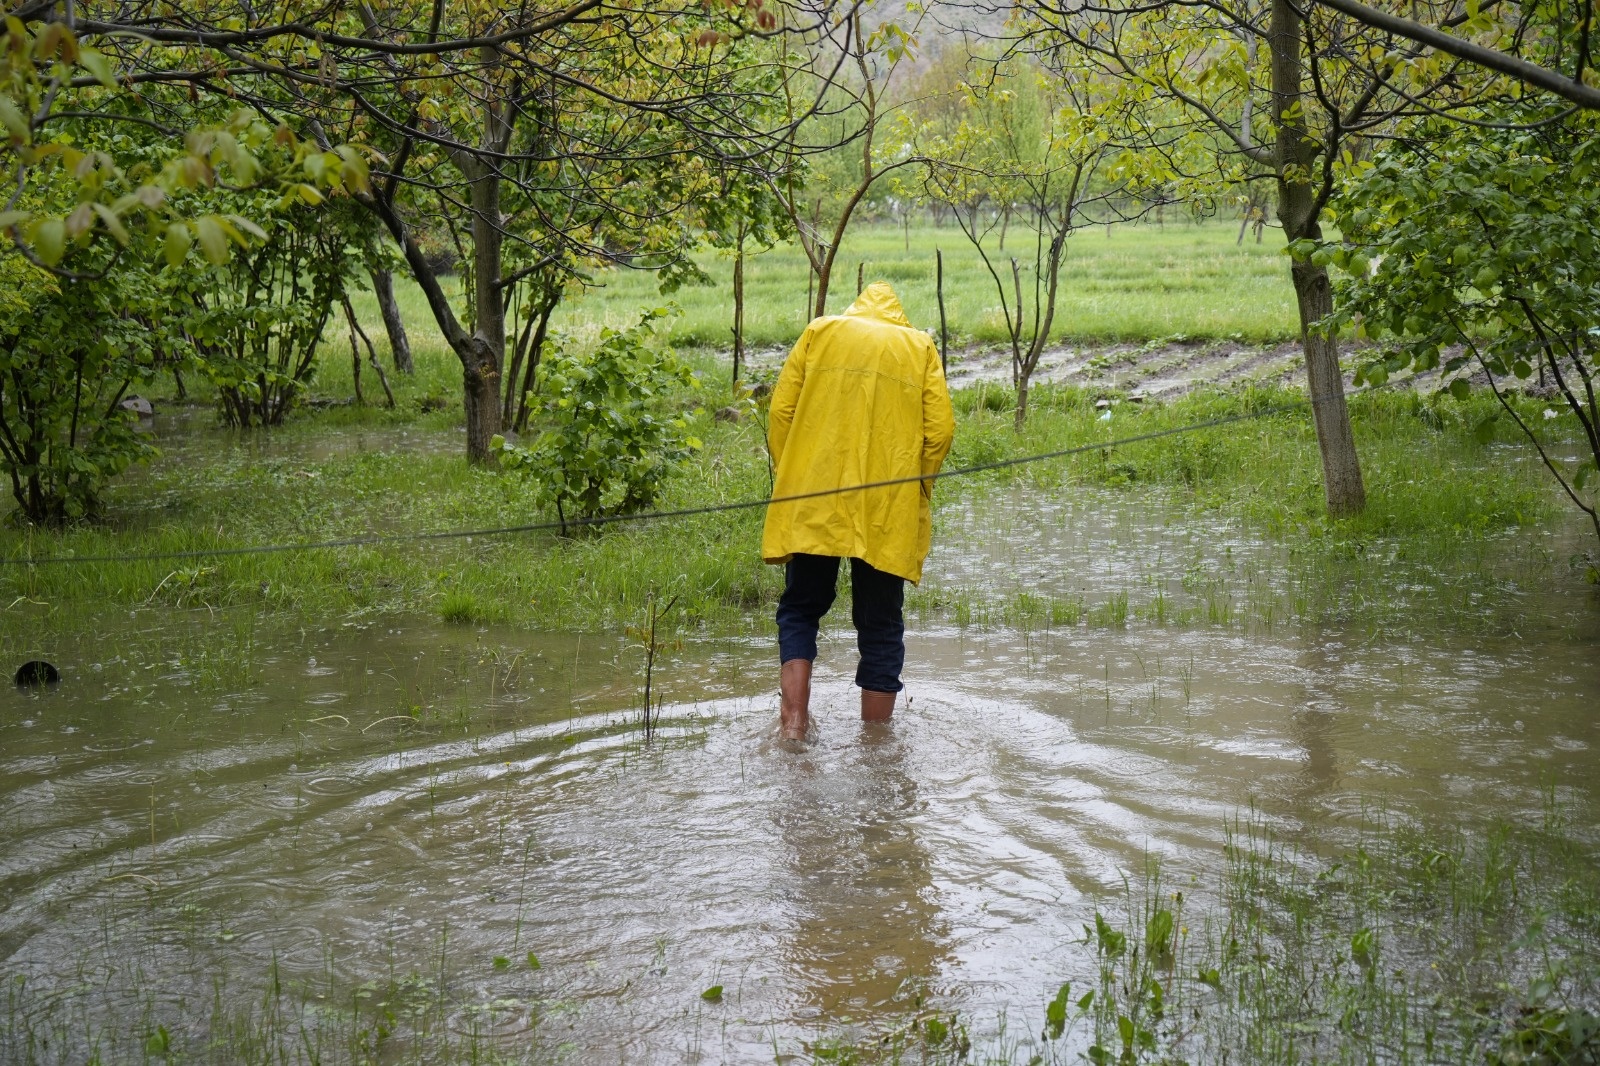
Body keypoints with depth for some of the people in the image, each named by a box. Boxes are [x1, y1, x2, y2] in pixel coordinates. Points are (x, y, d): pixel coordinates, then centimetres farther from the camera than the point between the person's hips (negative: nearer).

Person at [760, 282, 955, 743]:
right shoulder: (921, 347, 12)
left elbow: (781, 412, 4)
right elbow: (940, 430, 1)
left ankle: (794, 719, -3)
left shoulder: (820, 332, 12)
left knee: (800, 609, 14)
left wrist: (786, 477, 13)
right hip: (889, 513, 0)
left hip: (811, 502, 0)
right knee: (881, 625, 8)